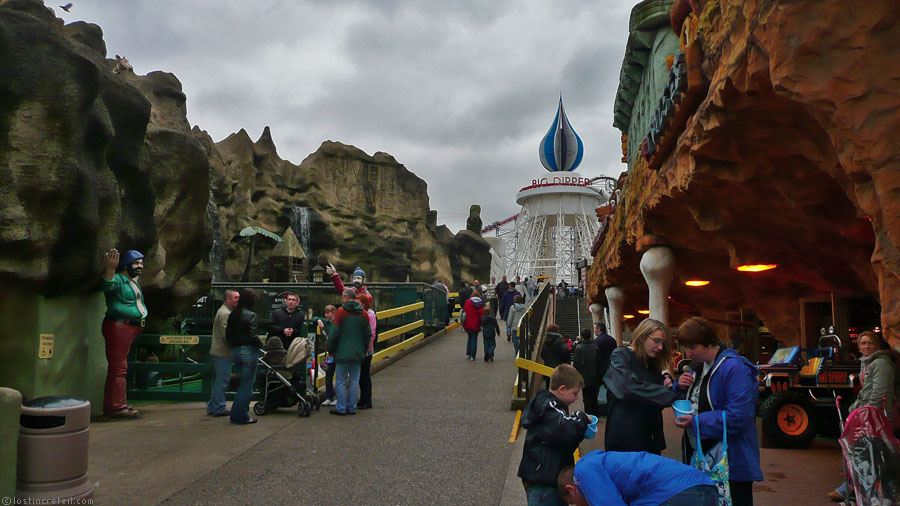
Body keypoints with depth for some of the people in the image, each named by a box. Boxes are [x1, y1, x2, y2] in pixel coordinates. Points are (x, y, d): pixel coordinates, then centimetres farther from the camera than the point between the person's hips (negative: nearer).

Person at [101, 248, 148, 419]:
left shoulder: (134, 281, 21)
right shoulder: (118, 279, -9)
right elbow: (109, 285, -34)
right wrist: (110, 269, -50)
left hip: (131, 328, 10)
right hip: (118, 326, -10)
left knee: (118, 368, 15)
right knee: (118, 368, -10)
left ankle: (111, 407, 23)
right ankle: (117, 407, -7)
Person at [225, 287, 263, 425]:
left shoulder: (232, 315, 8)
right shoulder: (251, 315, -14)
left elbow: (227, 335, 10)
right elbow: (252, 336, -19)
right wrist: (260, 345, -1)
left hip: (235, 352, 7)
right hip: (249, 352, -7)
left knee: (244, 383, 19)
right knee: (247, 385, 3)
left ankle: (236, 415, 22)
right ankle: (242, 417, 7)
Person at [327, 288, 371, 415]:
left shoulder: (341, 311, -7)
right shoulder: (363, 314, 7)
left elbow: (335, 333, -8)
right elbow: (368, 334, 8)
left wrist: (330, 349, 4)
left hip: (343, 352, -4)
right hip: (358, 354, 5)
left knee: (340, 381, 4)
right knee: (354, 380, 10)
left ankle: (341, 408, 7)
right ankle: (352, 408, 14)